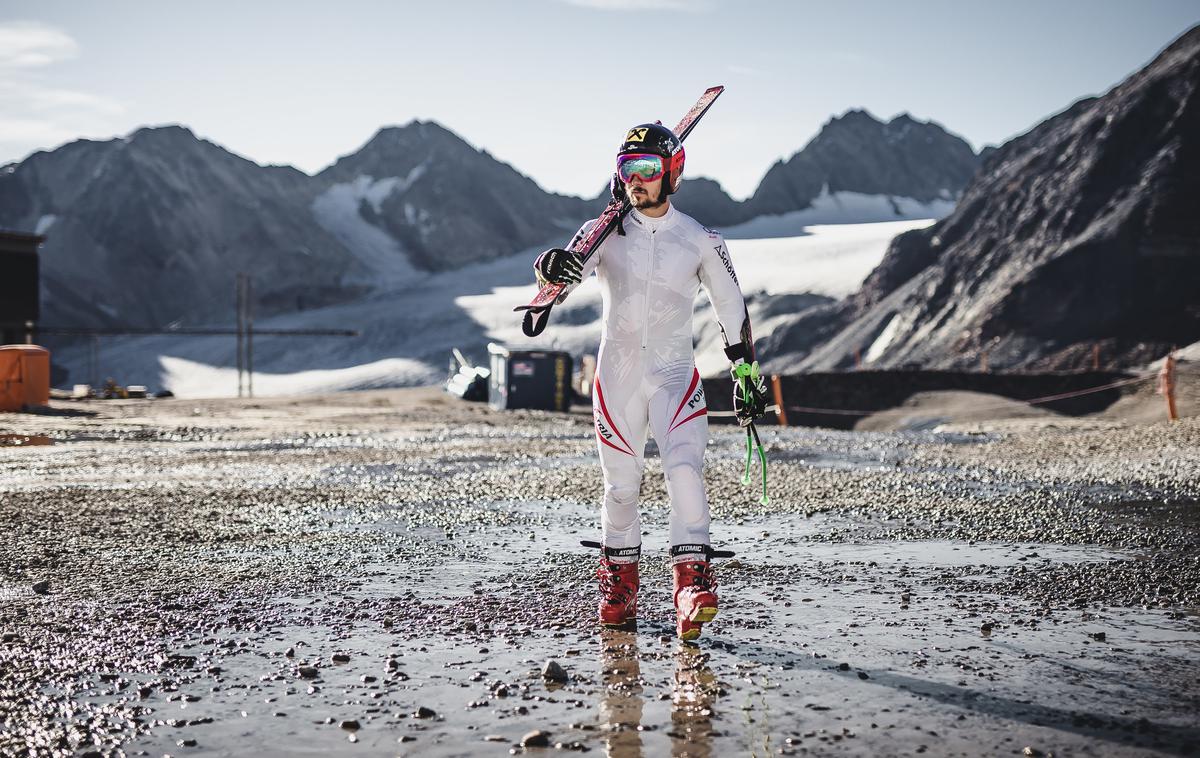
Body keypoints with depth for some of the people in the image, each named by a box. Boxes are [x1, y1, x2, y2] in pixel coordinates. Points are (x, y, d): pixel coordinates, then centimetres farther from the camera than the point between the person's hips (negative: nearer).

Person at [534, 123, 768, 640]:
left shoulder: (701, 241, 1)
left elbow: (731, 310, 9)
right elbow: (564, 275, -15)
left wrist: (747, 375, 7)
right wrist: (553, 268, -40)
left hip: (674, 374, -1)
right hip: (617, 374, 1)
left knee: (685, 470, -19)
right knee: (621, 485, 6)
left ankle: (692, 585, -20)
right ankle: (619, 581, 24)